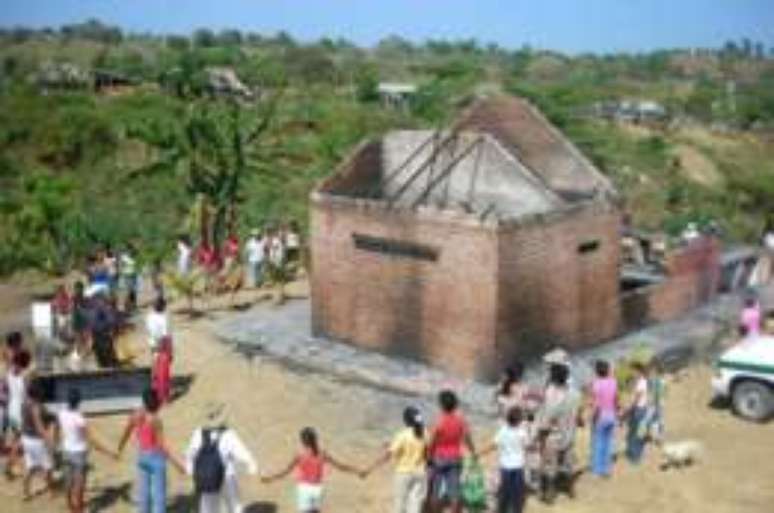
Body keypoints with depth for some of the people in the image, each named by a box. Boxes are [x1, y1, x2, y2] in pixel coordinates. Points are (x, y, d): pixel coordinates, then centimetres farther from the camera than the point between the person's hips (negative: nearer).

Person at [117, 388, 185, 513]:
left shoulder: (135, 416, -5)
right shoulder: (155, 420, -24)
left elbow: (125, 435, 8)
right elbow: (162, 446, -24)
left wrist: (119, 450, 27)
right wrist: (176, 463, -23)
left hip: (142, 457, 7)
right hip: (156, 458, -7)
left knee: (143, 494, 17)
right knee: (159, 496, 3)